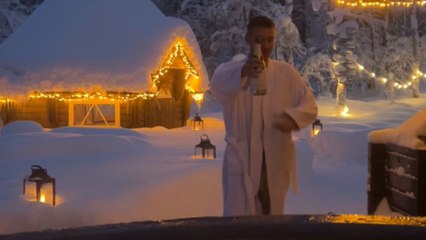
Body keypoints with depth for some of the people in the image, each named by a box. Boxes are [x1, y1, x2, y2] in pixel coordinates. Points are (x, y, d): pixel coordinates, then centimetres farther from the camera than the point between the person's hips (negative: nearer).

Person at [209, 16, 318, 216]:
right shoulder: (232, 70, -3)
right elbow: (217, 84, -27)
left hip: (276, 161, 3)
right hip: (241, 160, -3)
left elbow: (310, 105, 2)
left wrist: (292, 117, -22)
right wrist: (243, 72, -50)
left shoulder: (286, 73, 6)